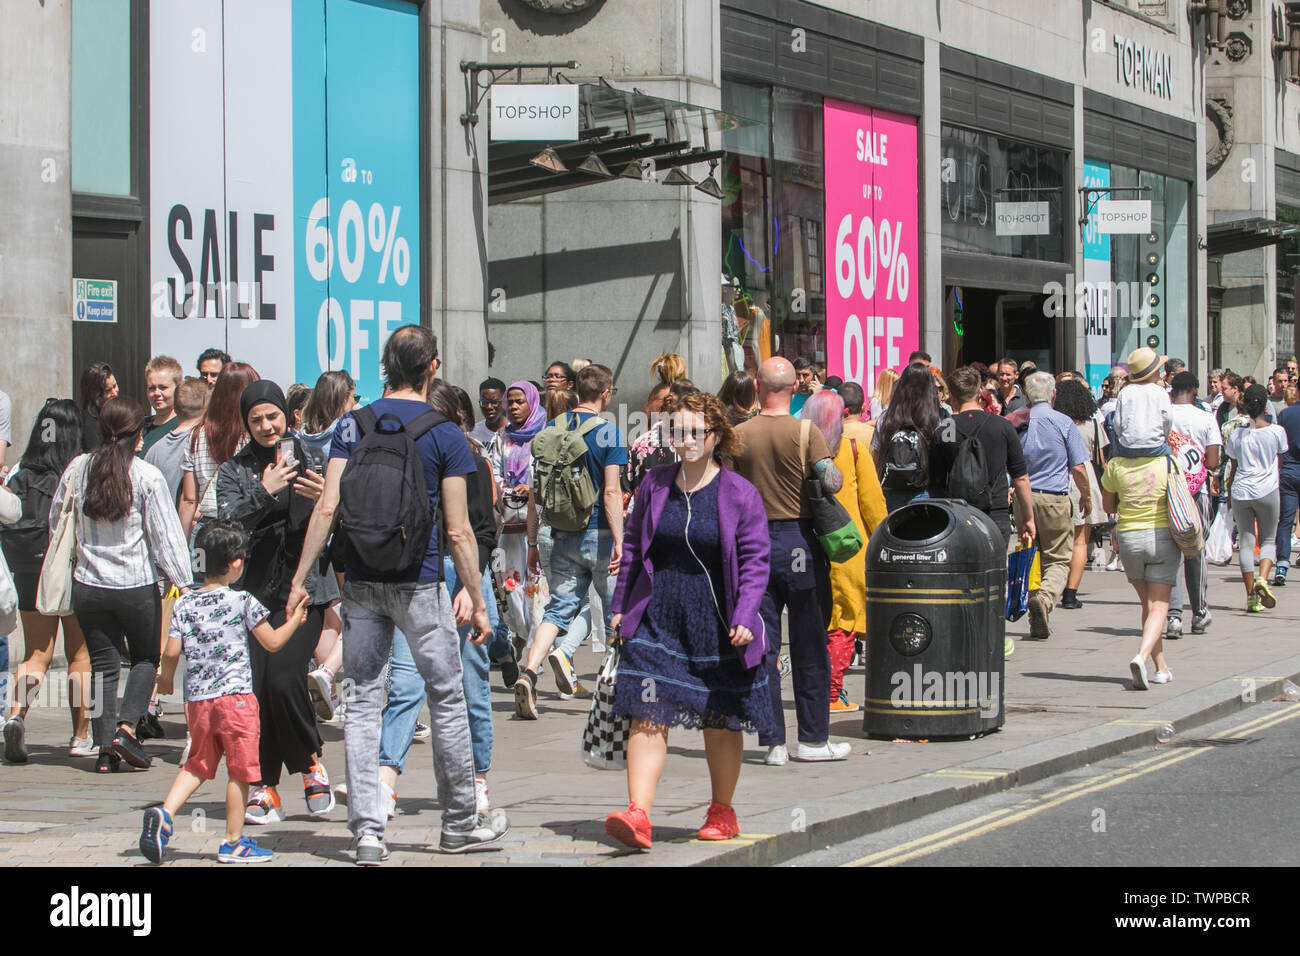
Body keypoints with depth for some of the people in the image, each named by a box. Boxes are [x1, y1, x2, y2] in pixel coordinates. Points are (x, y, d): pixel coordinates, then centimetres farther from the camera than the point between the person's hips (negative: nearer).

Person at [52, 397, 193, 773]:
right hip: (137, 586, -3)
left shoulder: (77, 470, -2)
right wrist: (182, 582, -4)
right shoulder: (147, 477, -14)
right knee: (146, 658, 17)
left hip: (88, 585, 3)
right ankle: (126, 726, -1)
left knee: (103, 664, 10)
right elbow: (166, 534, -11)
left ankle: (106, 749, 5)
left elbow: (56, 522, 10)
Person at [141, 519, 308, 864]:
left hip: (197, 700, 5)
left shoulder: (184, 604, 5)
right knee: (239, 770, 4)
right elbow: (272, 643, 0)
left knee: (197, 764, 19)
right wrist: (295, 619, 17)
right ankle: (233, 843, 8)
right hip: (235, 697, -5)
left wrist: (165, 680, 21)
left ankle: (164, 813, 0)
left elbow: (171, 652, 1)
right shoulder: (243, 602, -5)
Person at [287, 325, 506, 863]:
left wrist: (300, 579, -1)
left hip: (360, 582, 3)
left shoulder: (354, 424, 2)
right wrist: (477, 603, -1)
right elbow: (458, 531, -7)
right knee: (446, 698, 10)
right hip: (419, 584, -3)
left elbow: (327, 508, -5)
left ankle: (366, 832, 2)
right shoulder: (445, 434, -5)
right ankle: (459, 823, 20)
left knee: (363, 701, 6)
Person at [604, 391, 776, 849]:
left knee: (721, 721, 10)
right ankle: (637, 815, -17)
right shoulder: (655, 485, 6)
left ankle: (722, 812, 27)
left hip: (715, 628, -2)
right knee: (647, 715, -10)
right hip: (657, 618, 2)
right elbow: (633, 547, 15)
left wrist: (744, 618, -15)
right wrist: (621, 606, 12)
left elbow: (754, 561, -4)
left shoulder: (740, 494, -3)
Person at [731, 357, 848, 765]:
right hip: (799, 541, -2)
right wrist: (835, 469, 1)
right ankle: (813, 738, 11)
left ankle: (773, 742, 5)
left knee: (762, 645, 6)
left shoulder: (738, 436, 1)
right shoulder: (806, 433, -8)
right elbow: (832, 483, -19)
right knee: (809, 645, 7)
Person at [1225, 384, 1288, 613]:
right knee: (1268, 539, 13)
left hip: (1240, 491, 1)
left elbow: (1233, 467, 7)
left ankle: (1251, 595, 4)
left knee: (1246, 542, 6)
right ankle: (1262, 578, -14)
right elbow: (1280, 461, 9)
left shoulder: (1236, 434, 0)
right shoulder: (1276, 431, -4)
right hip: (1267, 491, -1)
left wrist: (1229, 493, 19)